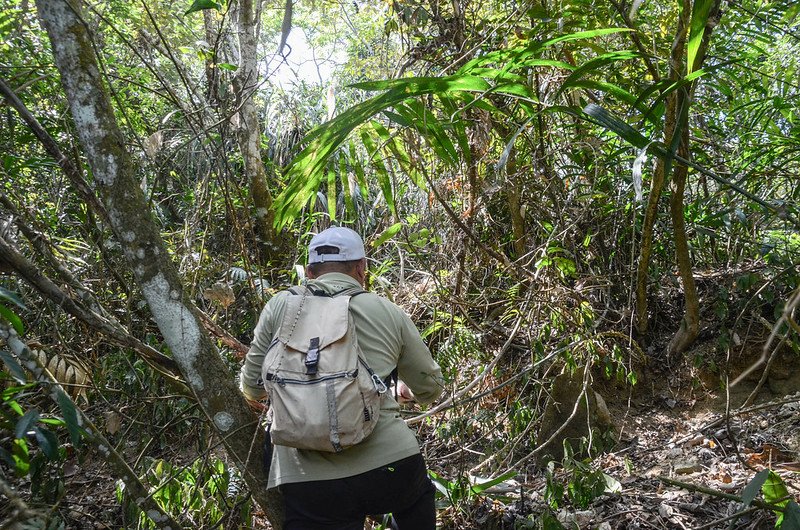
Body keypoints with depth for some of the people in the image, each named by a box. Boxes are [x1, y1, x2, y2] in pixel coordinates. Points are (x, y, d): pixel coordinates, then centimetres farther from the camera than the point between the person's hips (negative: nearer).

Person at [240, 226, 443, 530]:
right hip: (390, 464, 1)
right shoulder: (388, 312, 5)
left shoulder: (280, 306, 5)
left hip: (307, 480, 0)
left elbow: (252, 386, 12)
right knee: (419, 496, 32)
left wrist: (252, 393, 36)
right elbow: (431, 389, 16)